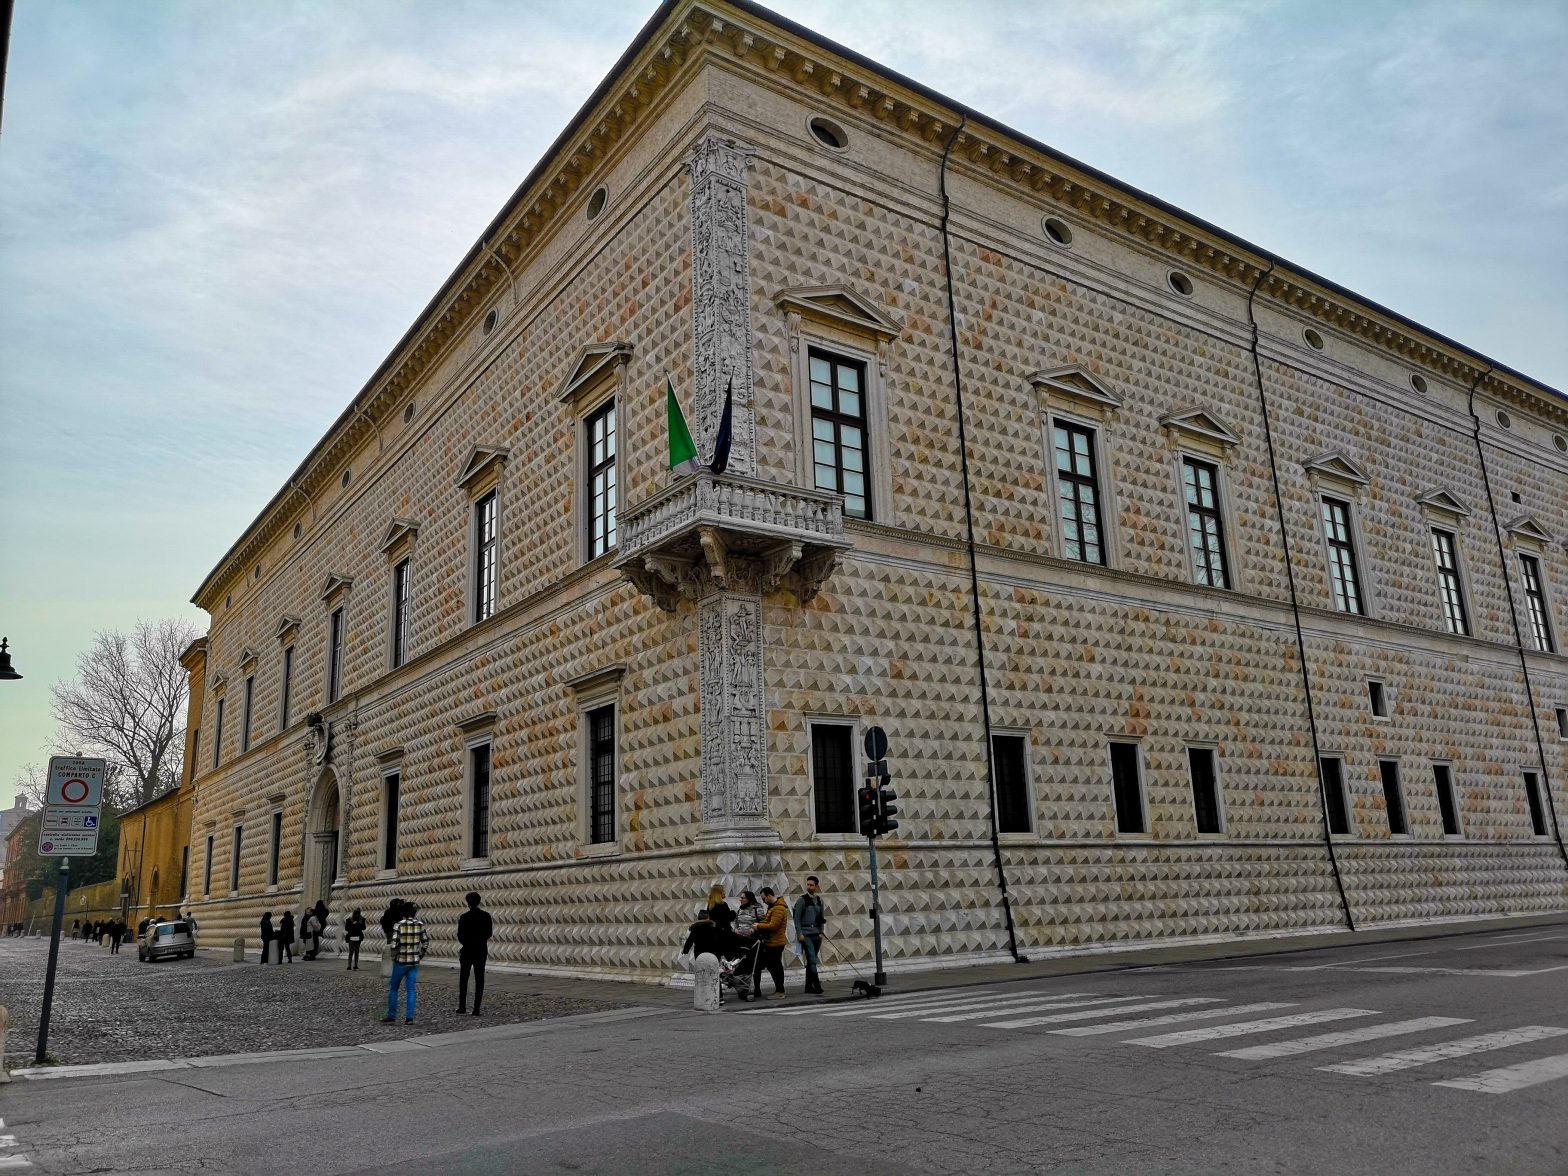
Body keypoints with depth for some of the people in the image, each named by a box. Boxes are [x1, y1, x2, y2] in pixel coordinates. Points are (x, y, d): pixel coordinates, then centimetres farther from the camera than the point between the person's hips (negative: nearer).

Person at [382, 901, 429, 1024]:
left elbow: (394, 944, -15)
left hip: (401, 961, -2)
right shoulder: (420, 925, -1)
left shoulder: (398, 925, -10)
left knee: (393, 988, 13)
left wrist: (394, 957, 1)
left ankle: (391, 1016, 17)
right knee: (410, 990, 7)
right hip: (414, 962, 3)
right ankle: (409, 1017, 4)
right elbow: (425, 943, 2)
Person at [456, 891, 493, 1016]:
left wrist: (466, 943, 11)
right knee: (479, 980, 5)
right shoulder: (486, 916, -2)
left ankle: (462, 1007, 11)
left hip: (467, 951, -2)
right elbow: (489, 933, 3)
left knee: (463, 979, 12)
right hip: (481, 951, 2)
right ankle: (476, 1009, 2)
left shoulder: (464, 917, -12)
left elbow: (460, 936, -8)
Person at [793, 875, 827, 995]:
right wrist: (799, 934, -12)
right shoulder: (802, 900, -4)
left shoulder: (819, 900, 11)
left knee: (812, 961, 9)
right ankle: (817, 986, -17)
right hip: (806, 934, -5)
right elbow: (797, 918, -6)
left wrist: (821, 932, 10)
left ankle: (808, 986, 16)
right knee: (812, 960, -13)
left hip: (816, 934, 5)